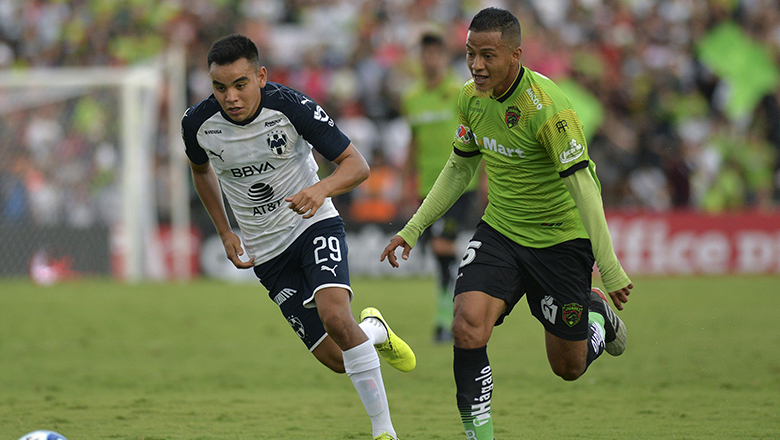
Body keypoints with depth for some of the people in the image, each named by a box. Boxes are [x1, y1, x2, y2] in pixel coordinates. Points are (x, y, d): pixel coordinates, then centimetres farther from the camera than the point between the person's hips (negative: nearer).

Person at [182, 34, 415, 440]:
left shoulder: (290, 106, -21)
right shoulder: (198, 123, -12)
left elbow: (356, 163, -15)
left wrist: (323, 189, -36)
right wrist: (225, 233, 9)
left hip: (314, 225, -3)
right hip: (266, 250, 3)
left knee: (334, 315, -30)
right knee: (335, 359, -4)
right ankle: (372, 330, 34)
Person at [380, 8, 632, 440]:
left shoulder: (547, 108, -26)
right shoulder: (471, 98, -5)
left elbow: (582, 185, -27)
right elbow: (459, 168, 12)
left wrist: (609, 268, -29)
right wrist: (412, 229, 10)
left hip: (561, 239, -5)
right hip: (499, 231, 5)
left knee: (568, 367, 8)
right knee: (468, 327, -21)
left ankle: (597, 312, 42)